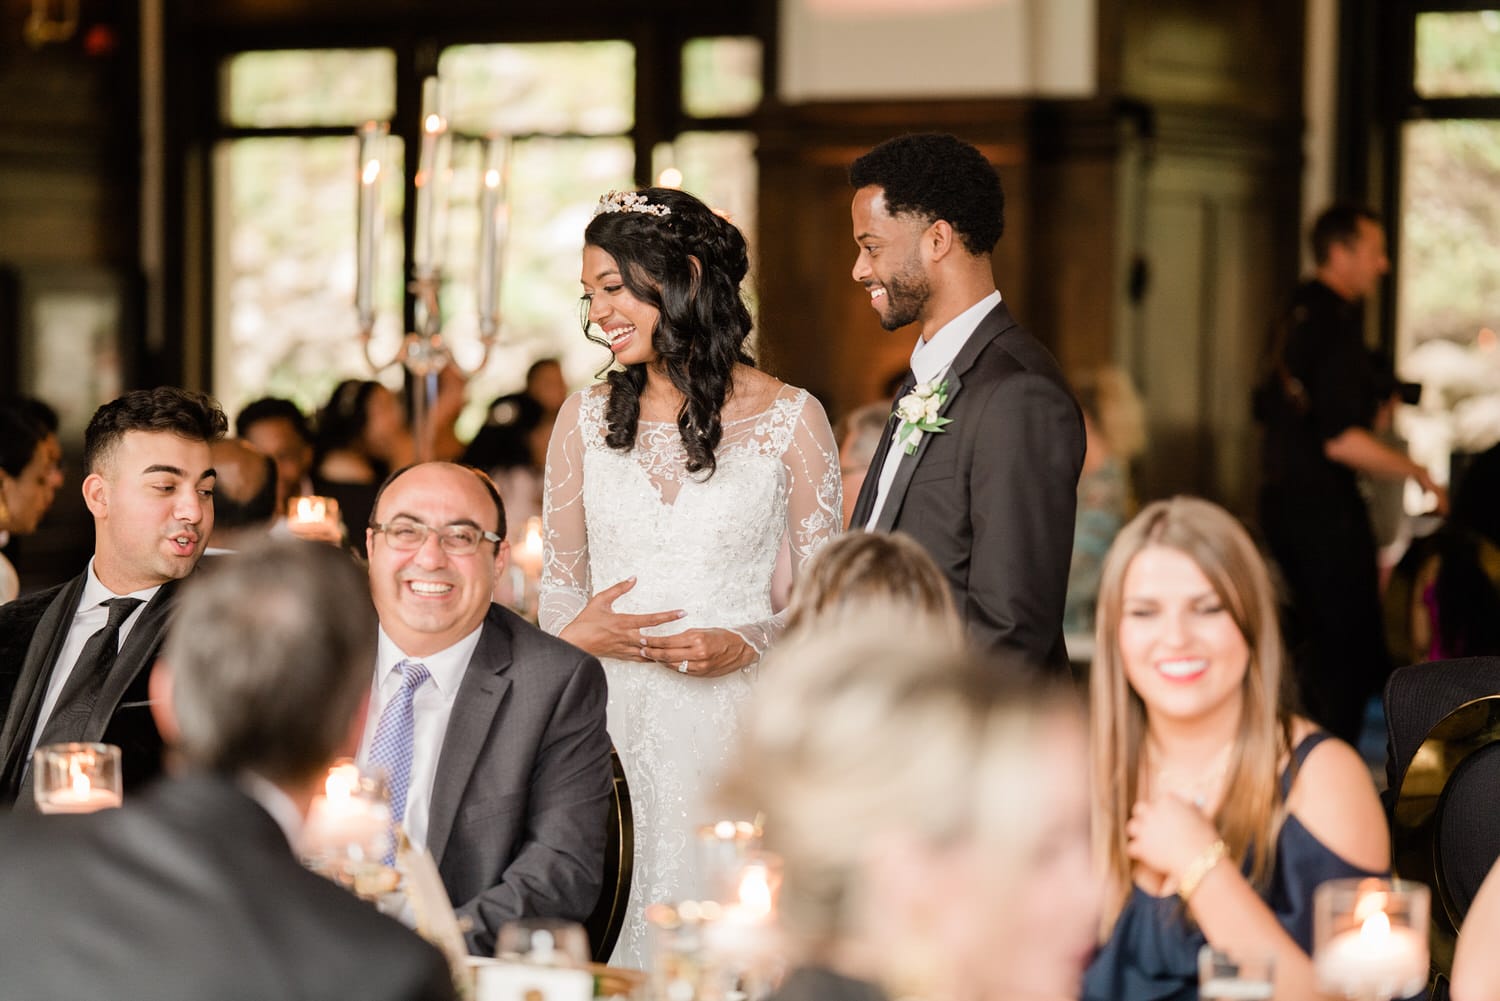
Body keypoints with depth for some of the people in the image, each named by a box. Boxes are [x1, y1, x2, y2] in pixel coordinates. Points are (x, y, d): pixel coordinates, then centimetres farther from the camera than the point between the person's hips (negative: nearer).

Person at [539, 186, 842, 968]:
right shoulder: (586, 419, 9)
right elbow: (558, 586, 14)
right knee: (609, 936, -2)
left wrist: (748, 645, -14)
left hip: (734, 733, -2)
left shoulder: (789, 419, 1)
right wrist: (577, 632, -8)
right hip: (612, 729, 2)